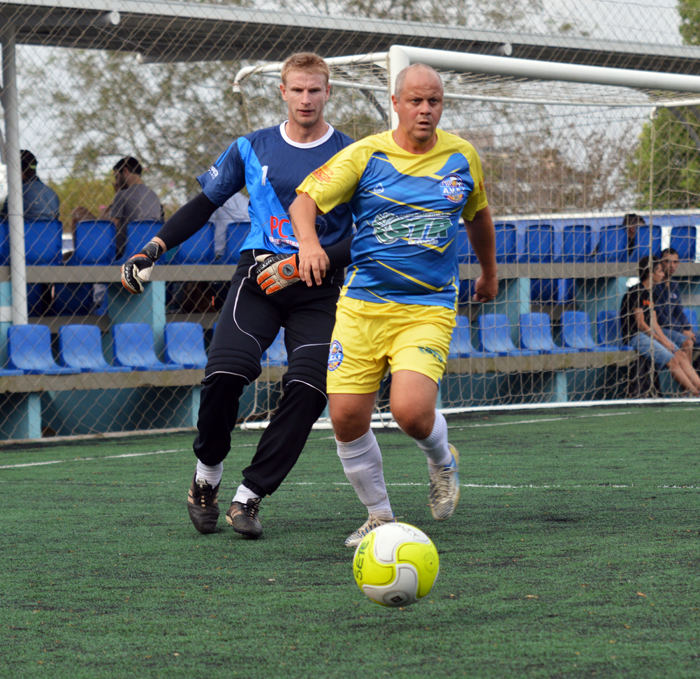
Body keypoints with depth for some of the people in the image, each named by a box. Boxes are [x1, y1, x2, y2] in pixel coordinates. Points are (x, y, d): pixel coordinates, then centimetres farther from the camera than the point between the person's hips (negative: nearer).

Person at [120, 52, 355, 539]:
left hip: (318, 290, -1)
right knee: (226, 371, -22)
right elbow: (206, 202, 21)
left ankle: (250, 497, -9)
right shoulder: (253, 148, 10)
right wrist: (154, 248, 13)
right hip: (258, 277, 1)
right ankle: (206, 477, 2)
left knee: (308, 387, -19)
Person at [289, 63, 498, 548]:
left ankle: (443, 461, 14)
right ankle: (380, 517, 18)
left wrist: (489, 272, 35)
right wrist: (308, 242, -25)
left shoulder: (463, 157, 6)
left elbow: (478, 213, 24)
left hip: (429, 308, -1)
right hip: (362, 304, 1)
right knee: (347, 419, -5)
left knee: (411, 411, -22)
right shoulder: (365, 156, -1)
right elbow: (304, 201, -5)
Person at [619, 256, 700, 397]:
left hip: (651, 334, 9)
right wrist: (661, 341, -13)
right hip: (636, 336, -9)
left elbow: (654, 323, 13)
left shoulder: (649, 294, 17)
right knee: (672, 360, -21)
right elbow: (640, 324, -15)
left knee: (681, 355, -10)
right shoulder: (635, 292, -12)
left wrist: (666, 341, -3)